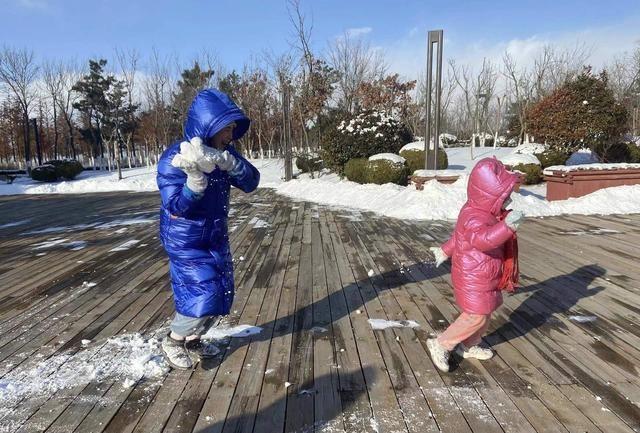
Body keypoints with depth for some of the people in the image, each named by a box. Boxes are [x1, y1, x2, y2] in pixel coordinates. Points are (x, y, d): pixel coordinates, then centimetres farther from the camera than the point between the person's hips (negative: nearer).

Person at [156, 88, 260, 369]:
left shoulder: (224, 154, -3)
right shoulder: (173, 159, -20)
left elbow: (251, 183, -13)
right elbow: (176, 206, -25)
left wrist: (230, 163, -31)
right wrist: (196, 176, -40)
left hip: (216, 236, 7)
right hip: (185, 241, -7)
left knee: (222, 294, 10)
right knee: (204, 294, -11)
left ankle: (192, 341, 34)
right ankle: (173, 342, 18)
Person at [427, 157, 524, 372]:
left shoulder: (482, 212, 7)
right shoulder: (474, 217, -27)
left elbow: (459, 235, 19)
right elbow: (482, 239, -46)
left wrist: (445, 251, 29)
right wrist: (507, 226, -55)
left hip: (484, 277, 10)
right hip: (473, 279, -10)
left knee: (485, 313, 19)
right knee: (476, 316, -5)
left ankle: (470, 346, 35)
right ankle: (441, 344, 6)